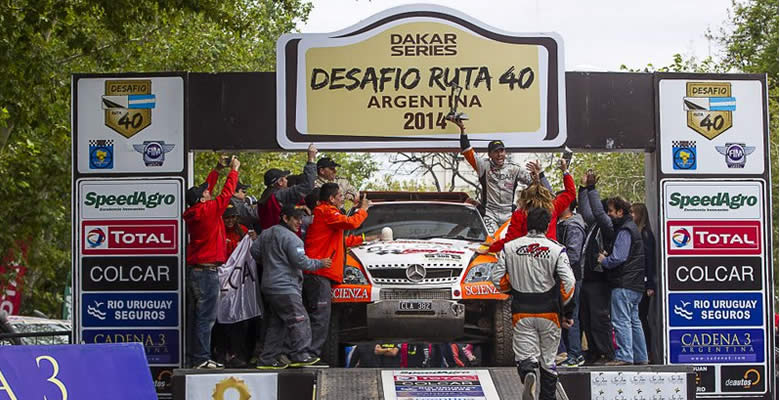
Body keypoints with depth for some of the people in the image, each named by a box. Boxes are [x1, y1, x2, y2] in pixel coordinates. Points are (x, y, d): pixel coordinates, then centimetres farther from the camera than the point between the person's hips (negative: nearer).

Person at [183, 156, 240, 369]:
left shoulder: (192, 212, 9)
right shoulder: (208, 210, -12)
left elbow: (205, 189, 23)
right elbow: (226, 193, -4)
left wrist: (217, 170, 27)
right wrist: (234, 170, 8)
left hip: (193, 269, 9)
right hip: (207, 271, -9)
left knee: (195, 315, 9)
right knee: (206, 317, -8)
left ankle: (194, 356, 12)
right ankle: (201, 358, -9)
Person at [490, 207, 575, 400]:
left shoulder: (510, 248, -1)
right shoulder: (556, 250, -6)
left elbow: (496, 278, 2)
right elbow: (568, 283, -9)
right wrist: (567, 312, 2)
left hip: (521, 312, 0)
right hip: (549, 312, 0)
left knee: (525, 355, 1)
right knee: (548, 359, 13)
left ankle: (528, 374, -30)